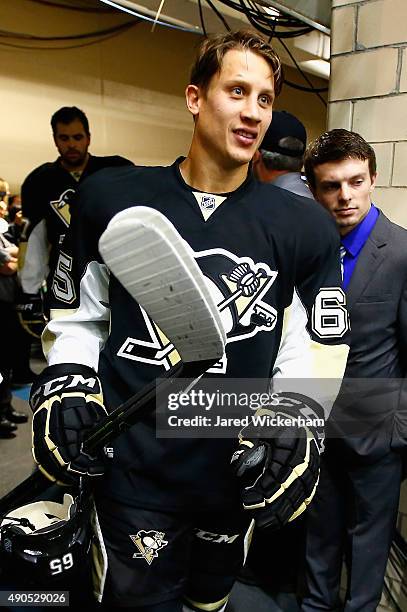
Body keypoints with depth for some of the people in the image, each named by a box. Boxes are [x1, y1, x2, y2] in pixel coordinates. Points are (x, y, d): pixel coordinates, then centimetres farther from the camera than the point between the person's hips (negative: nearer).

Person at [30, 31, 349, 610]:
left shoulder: (304, 226, -3)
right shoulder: (112, 198, -4)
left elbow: (316, 346, 0)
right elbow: (76, 317, 6)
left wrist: (294, 418, -15)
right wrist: (64, 387, -7)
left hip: (238, 476, 2)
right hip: (131, 471, -1)